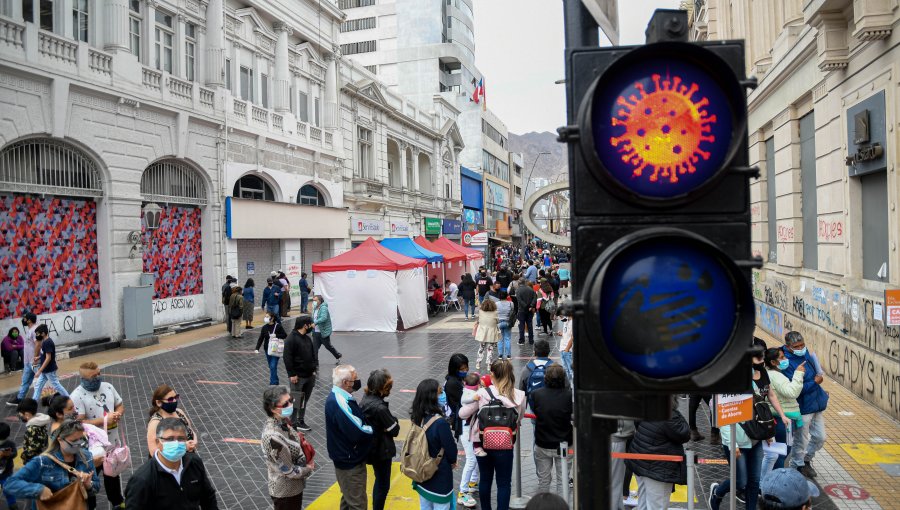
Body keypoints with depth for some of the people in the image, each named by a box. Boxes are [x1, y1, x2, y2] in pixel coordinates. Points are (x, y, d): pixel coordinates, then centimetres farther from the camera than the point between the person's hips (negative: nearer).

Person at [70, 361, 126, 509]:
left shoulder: (108, 387, -1)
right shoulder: (77, 396, -20)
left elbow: (120, 405, 10)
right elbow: (79, 423, -25)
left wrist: (118, 414, -12)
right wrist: (104, 420, -26)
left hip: (113, 442, 6)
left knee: (113, 474, 26)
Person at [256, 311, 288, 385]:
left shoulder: (278, 326, -11)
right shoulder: (264, 327, 0)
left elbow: (285, 335, -8)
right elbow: (261, 339, -1)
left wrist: (276, 335, -22)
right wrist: (257, 348, -12)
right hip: (267, 349, 5)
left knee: (273, 366, -11)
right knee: (271, 367, 13)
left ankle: (273, 383, -8)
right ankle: (275, 382, 28)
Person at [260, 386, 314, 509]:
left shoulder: (281, 421, -10)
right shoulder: (273, 437, -36)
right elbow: (289, 471, -26)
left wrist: (307, 460, -5)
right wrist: (308, 468, -9)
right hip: (286, 490, -8)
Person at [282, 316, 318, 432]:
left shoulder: (307, 338, 11)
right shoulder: (291, 339, -15)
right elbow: (287, 358, -17)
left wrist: (314, 369, 11)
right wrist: (292, 374, -18)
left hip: (309, 375, 8)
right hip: (298, 376, -8)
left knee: (305, 400, 14)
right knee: (296, 400, -2)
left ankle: (300, 420, 24)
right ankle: (293, 422, 8)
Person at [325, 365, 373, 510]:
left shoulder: (339, 397, 4)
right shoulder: (339, 403, -29)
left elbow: (356, 421, 10)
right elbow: (358, 432, -28)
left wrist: (370, 425, -6)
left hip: (347, 458, 10)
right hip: (350, 461, -10)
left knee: (349, 498, 25)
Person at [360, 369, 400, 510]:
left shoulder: (366, 398, -3)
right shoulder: (380, 407, -30)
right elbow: (395, 430, -20)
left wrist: (390, 420, -3)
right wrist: (394, 421, -1)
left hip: (372, 448, 9)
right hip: (382, 450, -9)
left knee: (379, 482, 25)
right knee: (383, 485, 8)